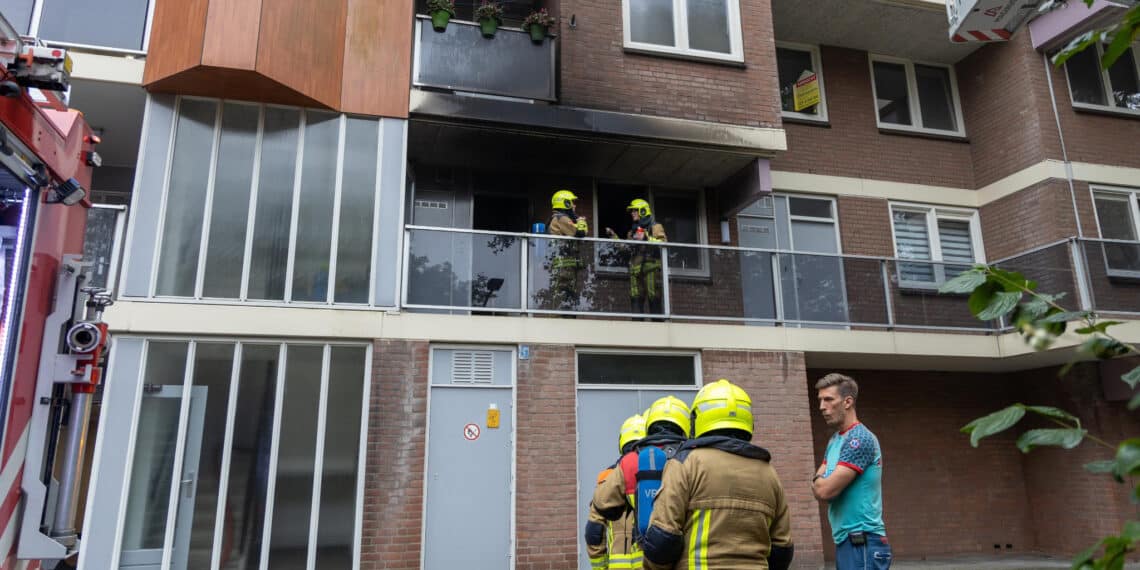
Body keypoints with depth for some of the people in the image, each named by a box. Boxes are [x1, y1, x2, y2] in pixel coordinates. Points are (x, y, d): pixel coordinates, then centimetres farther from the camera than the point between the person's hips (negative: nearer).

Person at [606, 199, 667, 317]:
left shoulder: (655, 227, 6)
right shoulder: (632, 231, 25)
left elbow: (663, 242, -9)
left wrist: (646, 238, -17)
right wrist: (613, 236, 20)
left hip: (651, 267, -5)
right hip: (635, 268, 6)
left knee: (654, 298, -9)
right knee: (636, 299, 0)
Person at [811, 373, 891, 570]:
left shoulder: (859, 439, -16)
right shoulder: (835, 440, 13)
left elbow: (825, 490, -21)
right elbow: (818, 488, 12)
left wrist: (819, 480, 1)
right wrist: (824, 482, -9)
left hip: (863, 543, -9)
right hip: (845, 540, 9)